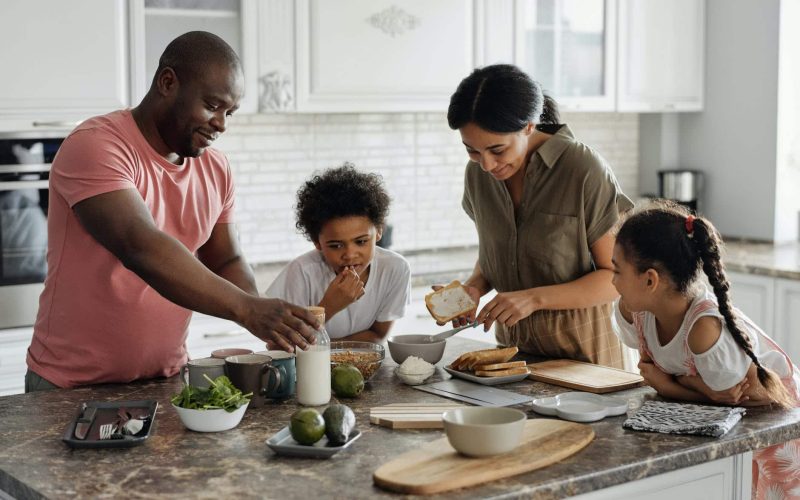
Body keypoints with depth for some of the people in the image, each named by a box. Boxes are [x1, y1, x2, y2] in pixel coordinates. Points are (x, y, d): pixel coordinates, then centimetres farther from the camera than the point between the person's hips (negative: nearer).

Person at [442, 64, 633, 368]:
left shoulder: (585, 170, -19)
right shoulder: (478, 173, -2)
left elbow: (618, 276, -14)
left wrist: (535, 298, -25)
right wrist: (475, 287, -8)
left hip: (579, 346, -4)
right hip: (511, 342, 5)